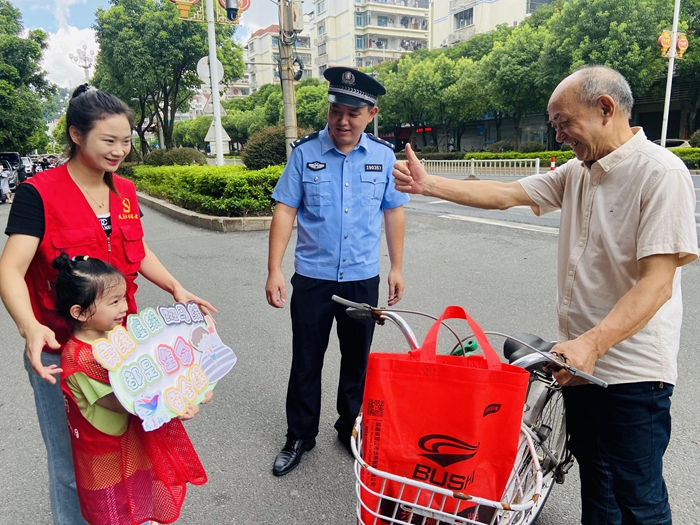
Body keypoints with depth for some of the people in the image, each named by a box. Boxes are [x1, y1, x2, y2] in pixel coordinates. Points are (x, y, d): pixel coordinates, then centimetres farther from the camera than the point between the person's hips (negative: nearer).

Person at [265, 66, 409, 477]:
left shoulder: (384, 156, 0)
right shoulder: (305, 152, -5)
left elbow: (394, 212, 7)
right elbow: (285, 210, -6)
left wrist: (397, 268, 7)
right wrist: (275, 269, -11)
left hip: (363, 278, 2)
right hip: (312, 277, -1)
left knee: (357, 361, 16)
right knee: (306, 363, 9)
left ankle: (351, 429, 38)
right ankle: (300, 437, 29)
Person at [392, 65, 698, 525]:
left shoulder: (660, 173, -15)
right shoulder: (577, 173, 9)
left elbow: (657, 282, -22)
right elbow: (505, 194, 4)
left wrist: (592, 344, -32)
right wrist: (428, 184, -2)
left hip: (633, 370, -7)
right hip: (582, 360, 7)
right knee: (595, 486, 22)